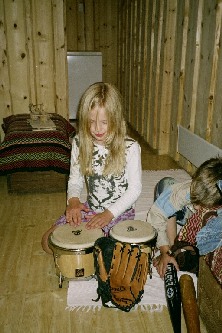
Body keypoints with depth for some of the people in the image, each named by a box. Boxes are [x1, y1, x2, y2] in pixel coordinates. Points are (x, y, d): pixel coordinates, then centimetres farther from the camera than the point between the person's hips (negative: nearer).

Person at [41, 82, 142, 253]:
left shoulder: (130, 147, -17)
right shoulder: (79, 143, -4)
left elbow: (135, 189, -13)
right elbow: (75, 179, 5)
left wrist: (109, 213, -23)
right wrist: (73, 200, -17)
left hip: (120, 212, -3)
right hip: (89, 208, 4)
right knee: (49, 241, -5)